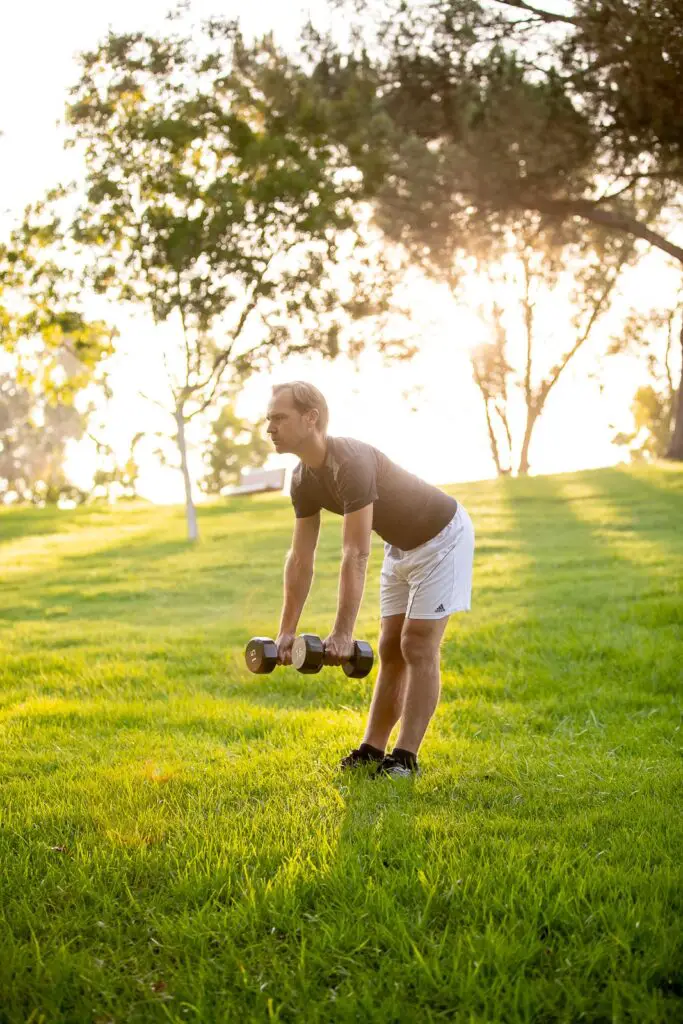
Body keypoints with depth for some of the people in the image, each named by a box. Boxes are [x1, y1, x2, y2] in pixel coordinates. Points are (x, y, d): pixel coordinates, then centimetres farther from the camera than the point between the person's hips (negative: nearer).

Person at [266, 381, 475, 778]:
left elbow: (356, 557, -36)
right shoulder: (303, 480, -7)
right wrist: (287, 631, -3)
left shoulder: (351, 463, -35)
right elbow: (301, 559, -1)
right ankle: (373, 750, 12)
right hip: (402, 544, 8)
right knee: (391, 648, 8)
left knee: (418, 646, -10)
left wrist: (342, 634, -34)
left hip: (443, 536, -8)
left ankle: (405, 757, -5)